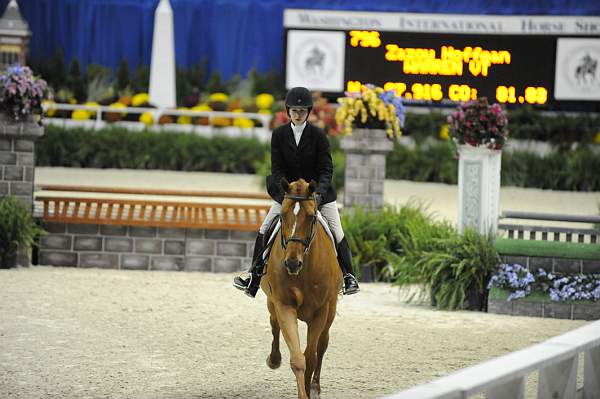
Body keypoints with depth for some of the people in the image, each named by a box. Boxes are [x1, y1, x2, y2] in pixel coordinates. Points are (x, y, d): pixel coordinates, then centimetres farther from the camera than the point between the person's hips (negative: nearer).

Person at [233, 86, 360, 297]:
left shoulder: (318, 135, -13)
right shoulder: (279, 134, -7)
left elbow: (326, 169, -14)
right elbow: (277, 169, -8)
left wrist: (319, 193, -30)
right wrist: (286, 192, -24)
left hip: (318, 191, -2)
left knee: (336, 233, -6)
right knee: (264, 232, -4)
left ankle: (348, 276, 9)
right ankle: (254, 277, 5)